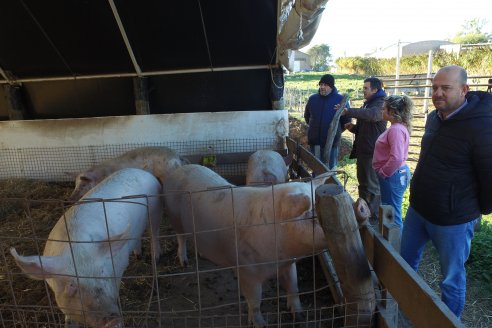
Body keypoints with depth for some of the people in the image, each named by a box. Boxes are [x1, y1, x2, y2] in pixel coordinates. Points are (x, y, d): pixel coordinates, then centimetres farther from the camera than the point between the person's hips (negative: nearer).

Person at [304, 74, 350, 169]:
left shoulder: (340, 100, -5)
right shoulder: (312, 98, 4)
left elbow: (347, 120, 2)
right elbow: (307, 116, 20)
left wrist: (336, 131, 5)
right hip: (314, 141, 3)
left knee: (330, 169, 7)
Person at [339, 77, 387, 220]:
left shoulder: (381, 104, -13)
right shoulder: (367, 103, 17)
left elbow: (371, 114, -37)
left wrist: (348, 112, -45)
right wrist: (353, 127, 3)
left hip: (373, 152, -9)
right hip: (362, 150, 9)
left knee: (373, 185, 1)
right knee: (363, 182, 18)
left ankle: (373, 217, 13)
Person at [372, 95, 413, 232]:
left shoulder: (396, 129, -22)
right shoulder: (397, 127, 11)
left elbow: (396, 158, -32)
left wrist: (383, 173, -18)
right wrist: (384, 172, 16)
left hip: (393, 176, -10)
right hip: (396, 173, 10)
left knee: (392, 214, 2)